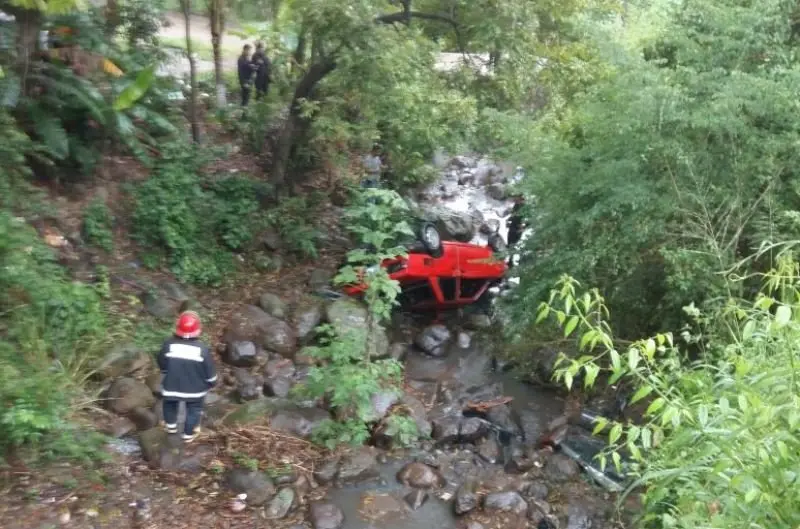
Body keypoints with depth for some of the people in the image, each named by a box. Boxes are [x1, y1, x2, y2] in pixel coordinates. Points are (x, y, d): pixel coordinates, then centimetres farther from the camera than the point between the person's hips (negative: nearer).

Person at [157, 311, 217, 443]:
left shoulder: (168, 345, -21)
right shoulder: (202, 349, -25)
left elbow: (162, 366, -3)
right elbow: (210, 372, -13)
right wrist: (212, 383, 8)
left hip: (172, 386, 1)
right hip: (196, 388, -1)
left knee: (170, 404, 32)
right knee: (194, 409, 25)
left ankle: (171, 425, 51)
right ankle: (189, 434, 41)